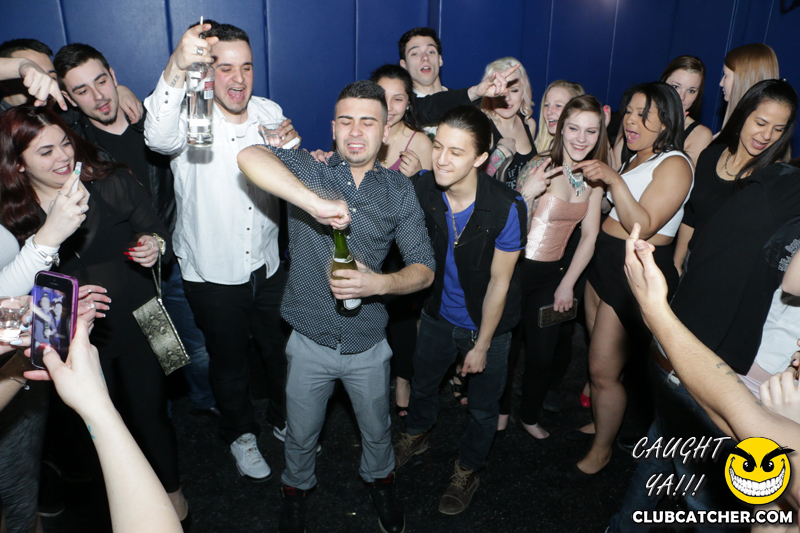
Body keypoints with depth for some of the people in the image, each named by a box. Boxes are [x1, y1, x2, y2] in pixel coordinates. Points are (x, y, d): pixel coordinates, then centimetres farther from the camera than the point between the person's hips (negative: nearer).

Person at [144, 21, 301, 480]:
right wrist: (176, 69, -57)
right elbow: (160, 137, -40)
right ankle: (241, 433, 43)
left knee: (282, 349, 20)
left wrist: (292, 148, -16)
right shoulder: (190, 117, -15)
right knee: (229, 360, 16)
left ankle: (286, 421, 47)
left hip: (269, 264, 4)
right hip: (213, 271, -3)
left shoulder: (270, 112, -2)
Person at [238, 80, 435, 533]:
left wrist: (378, 283, -26)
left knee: (377, 431, 23)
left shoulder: (399, 190, -5)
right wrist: (314, 202, -43)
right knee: (302, 434, 21)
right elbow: (250, 156, -33)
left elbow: (424, 269, -7)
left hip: (369, 343, 1)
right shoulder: (308, 171, -11)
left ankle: (380, 480, 56)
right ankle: (297, 488, 53)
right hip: (310, 341, -1)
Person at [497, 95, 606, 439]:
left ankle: (530, 417, 40)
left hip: (553, 273, 5)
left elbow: (589, 236, 5)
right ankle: (501, 410, 39)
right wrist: (526, 193, -38)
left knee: (543, 355, 14)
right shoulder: (541, 167, -16)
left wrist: (568, 283, 2)